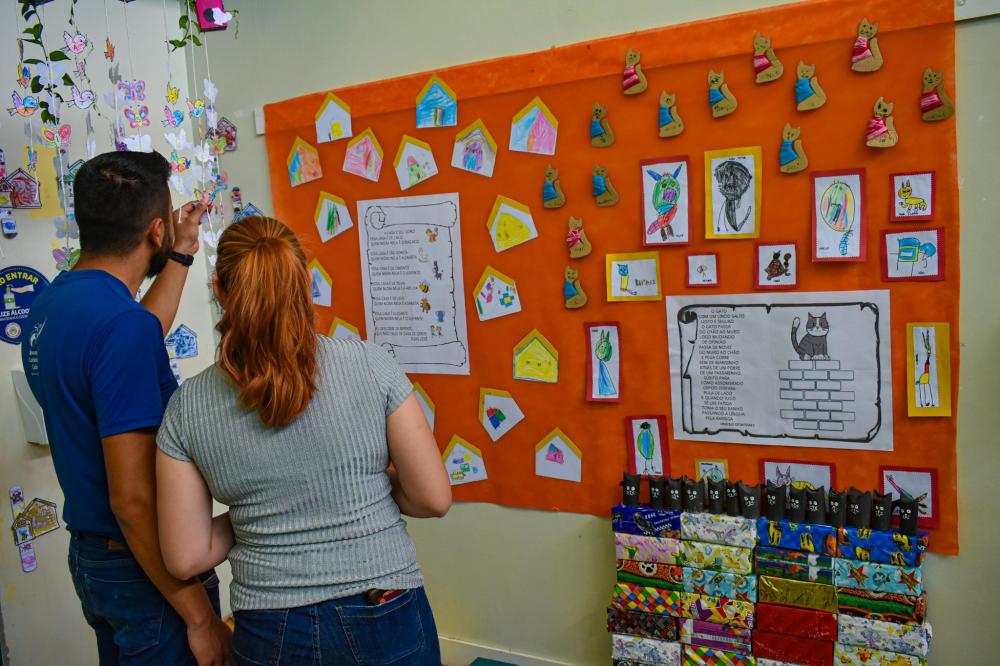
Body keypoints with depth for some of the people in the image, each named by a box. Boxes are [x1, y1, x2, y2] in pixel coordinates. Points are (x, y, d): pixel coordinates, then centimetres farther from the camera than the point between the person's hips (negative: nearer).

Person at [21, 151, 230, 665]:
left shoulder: (48, 308, 2)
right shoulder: (122, 323, -26)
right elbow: (132, 498, -27)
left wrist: (180, 257, 24)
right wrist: (199, 615, -20)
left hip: (89, 556, 9)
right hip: (145, 566, -9)